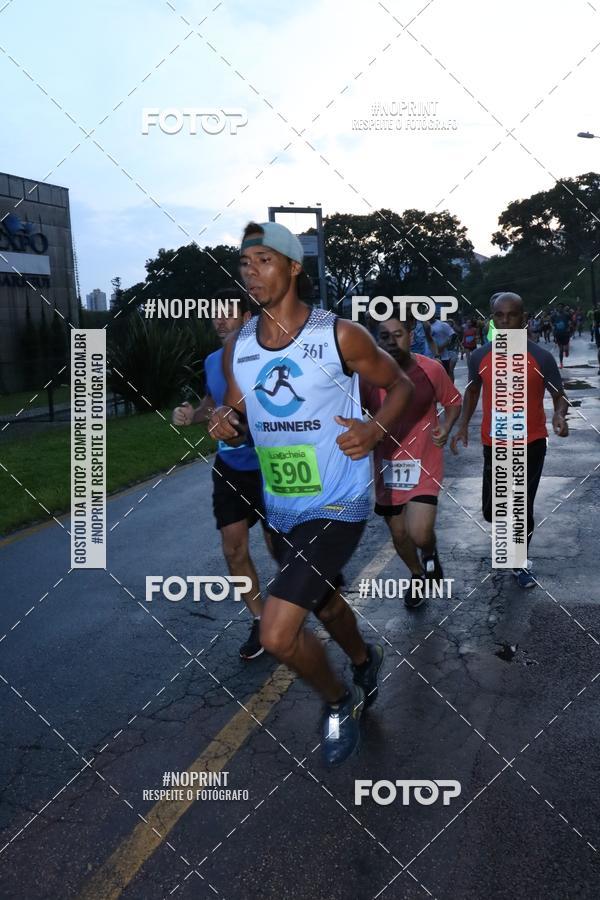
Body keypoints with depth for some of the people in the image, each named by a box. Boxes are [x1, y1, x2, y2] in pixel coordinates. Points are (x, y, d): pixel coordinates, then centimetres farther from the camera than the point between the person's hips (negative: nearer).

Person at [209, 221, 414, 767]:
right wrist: (226, 423, -12)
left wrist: (377, 430, -21)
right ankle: (366, 663, 60)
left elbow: (400, 384, -2)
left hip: (337, 506, -6)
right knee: (325, 603, 28)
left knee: (278, 635, -16)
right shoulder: (238, 346, 1)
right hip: (281, 509, 6)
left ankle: (339, 702, 15)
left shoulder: (340, 336, -14)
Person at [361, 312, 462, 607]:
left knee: (420, 533, -16)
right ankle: (417, 575, 46)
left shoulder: (431, 369, -11)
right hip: (387, 466, 2)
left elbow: (453, 401, 6)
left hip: (424, 465, -2)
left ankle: (430, 553, 22)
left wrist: (446, 428, -11)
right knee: (398, 533, 15)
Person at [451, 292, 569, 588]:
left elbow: (559, 395, -2)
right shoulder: (479, 356, -3)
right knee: (491, 511, 6)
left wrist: (559, 416, -24)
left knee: (523, 509, 3)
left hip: (531, 444, -2)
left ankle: (521, 562, 26)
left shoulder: (541, 357, -10)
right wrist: (463, 424, 2)